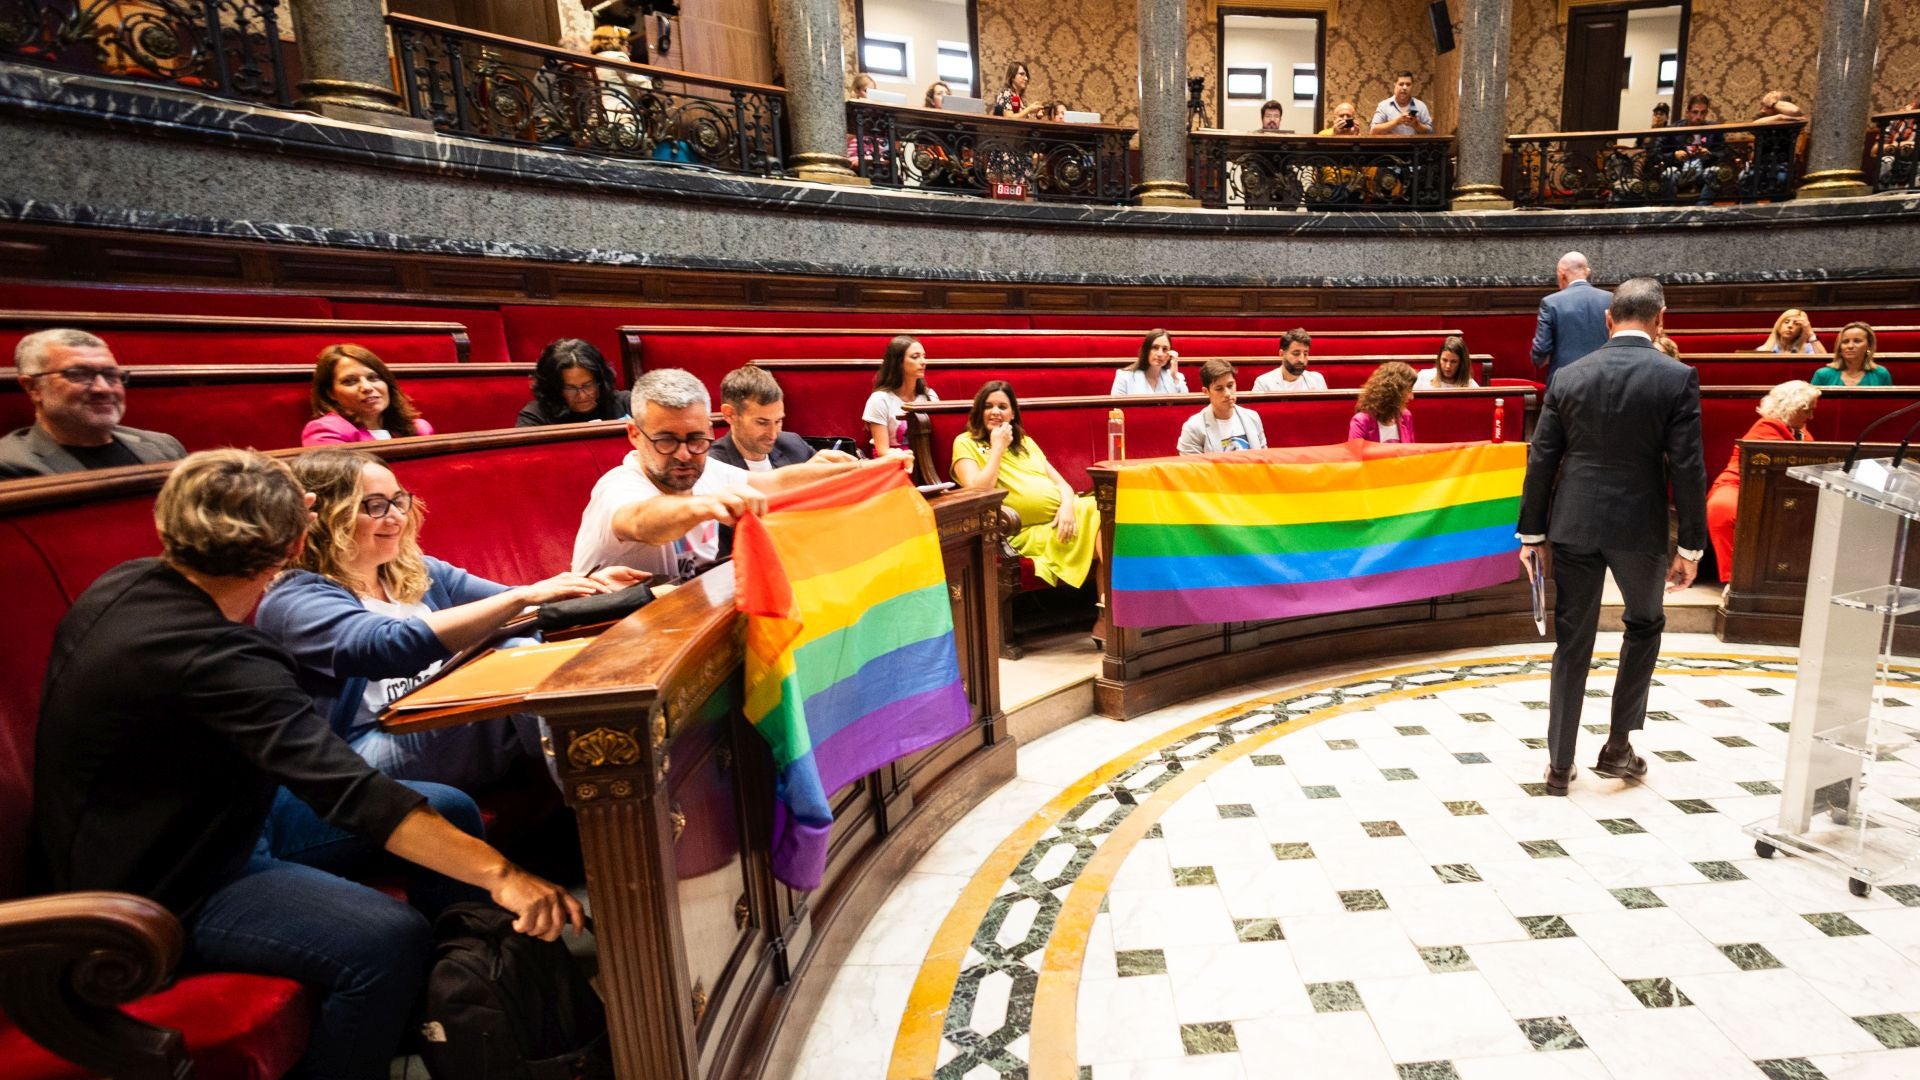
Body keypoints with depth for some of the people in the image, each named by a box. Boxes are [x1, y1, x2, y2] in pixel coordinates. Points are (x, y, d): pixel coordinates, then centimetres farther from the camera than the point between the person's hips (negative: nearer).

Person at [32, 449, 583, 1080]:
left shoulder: (125, 585, -3)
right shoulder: (213, 659, -33)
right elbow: (350, 793, -40)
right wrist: (498, 874, -42)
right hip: (154, 897, -10)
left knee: (450, 810, 3)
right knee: (391, 942, -33)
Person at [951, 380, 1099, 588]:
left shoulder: (1025, 442, 24)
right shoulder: (966, 443, 6)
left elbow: (1060, 482, 16)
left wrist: (1067, 505, -7)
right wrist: (998, 447, -5)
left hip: (1063, 515, 6)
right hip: (1030, 530, -6)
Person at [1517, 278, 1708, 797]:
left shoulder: (1569, 377, 1)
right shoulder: (1678, 378, -6)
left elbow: (1541, 459, 1)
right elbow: (1687, 467, -8)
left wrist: (1532, 532, 8)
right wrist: (1690, 545, 0)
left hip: (1573, 525, 2)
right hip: (1638, 527, -1)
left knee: (1572, 642, 9)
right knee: (1644, 624, 23)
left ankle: (1560, 764, 13)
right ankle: (1618, 745, 23)